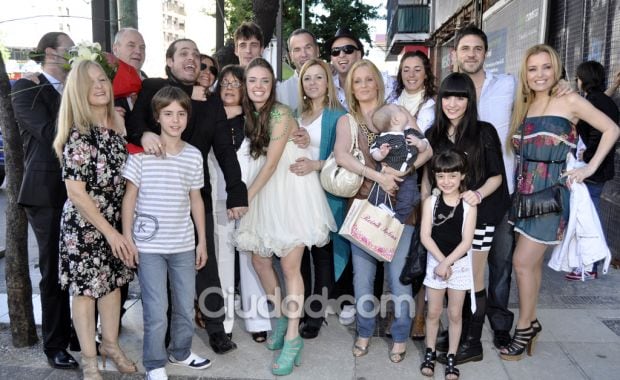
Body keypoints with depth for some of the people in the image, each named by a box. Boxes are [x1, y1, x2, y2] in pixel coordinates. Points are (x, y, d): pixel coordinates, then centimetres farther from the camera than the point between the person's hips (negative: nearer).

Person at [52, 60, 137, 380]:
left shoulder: (118, 123, 0)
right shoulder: (77, 134, -18)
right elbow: (75, 191, -19)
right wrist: (109, 231, -16)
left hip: (115, 220, 6)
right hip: (84, 224, -6)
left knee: (113, 281, 16)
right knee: (85, 287, 8)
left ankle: (110, 344, 37)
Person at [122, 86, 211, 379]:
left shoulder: (194, 155, 4)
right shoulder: (141, 153, -7)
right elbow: (129, 197, -3)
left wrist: (202, 240, 10)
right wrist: (127, 238, -6)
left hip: (184, 244, 4)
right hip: (149, 245, -4)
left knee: (186, 306, 15)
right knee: (156, 312, 0)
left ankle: (181, 352, 38)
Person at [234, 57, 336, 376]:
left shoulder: (280, 113, -14)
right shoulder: (249, 114, 8)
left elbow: (272, 163, -17)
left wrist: (245, 197, -14)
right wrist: (246, 198, 0)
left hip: (292, 193, -7)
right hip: (266, 195, 7)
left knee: (290, 266, -4)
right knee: (259, 259, 9)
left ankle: (293, 338, 8)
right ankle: (281, 319, 30)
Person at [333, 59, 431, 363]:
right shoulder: (347, 121, 6)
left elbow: (426, 149, -1)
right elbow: (341, 156, -13)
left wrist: (400, 171, -16)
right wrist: (378, 176, -22)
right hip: (363, 204, 1)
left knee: (398, 273, 2)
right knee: (362, 273, 7)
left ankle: (400, 336, 20)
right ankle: (364, 331, 26)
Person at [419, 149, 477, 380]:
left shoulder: (468, 205, -8)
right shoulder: (431, 202, -5)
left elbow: (466, 241, -12)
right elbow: (425, 236, -9)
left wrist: (447, 263, -18)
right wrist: (441, 260, -16)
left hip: (460, 264, -1)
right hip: (435, 261, 1)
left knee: (455, 314, 9)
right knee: (434, 312, 10)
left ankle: (451, 357, 24)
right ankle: (430, 352, 28)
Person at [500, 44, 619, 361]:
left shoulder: (569, 101, -4)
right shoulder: (525, 105, 11)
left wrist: (590, 167, -8)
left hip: (553, 189, -5)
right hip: (527, 187, 5)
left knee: (522, 262, -5)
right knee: (532, 261, 12)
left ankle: (524, 329, 12)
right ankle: (531, 323, 27)